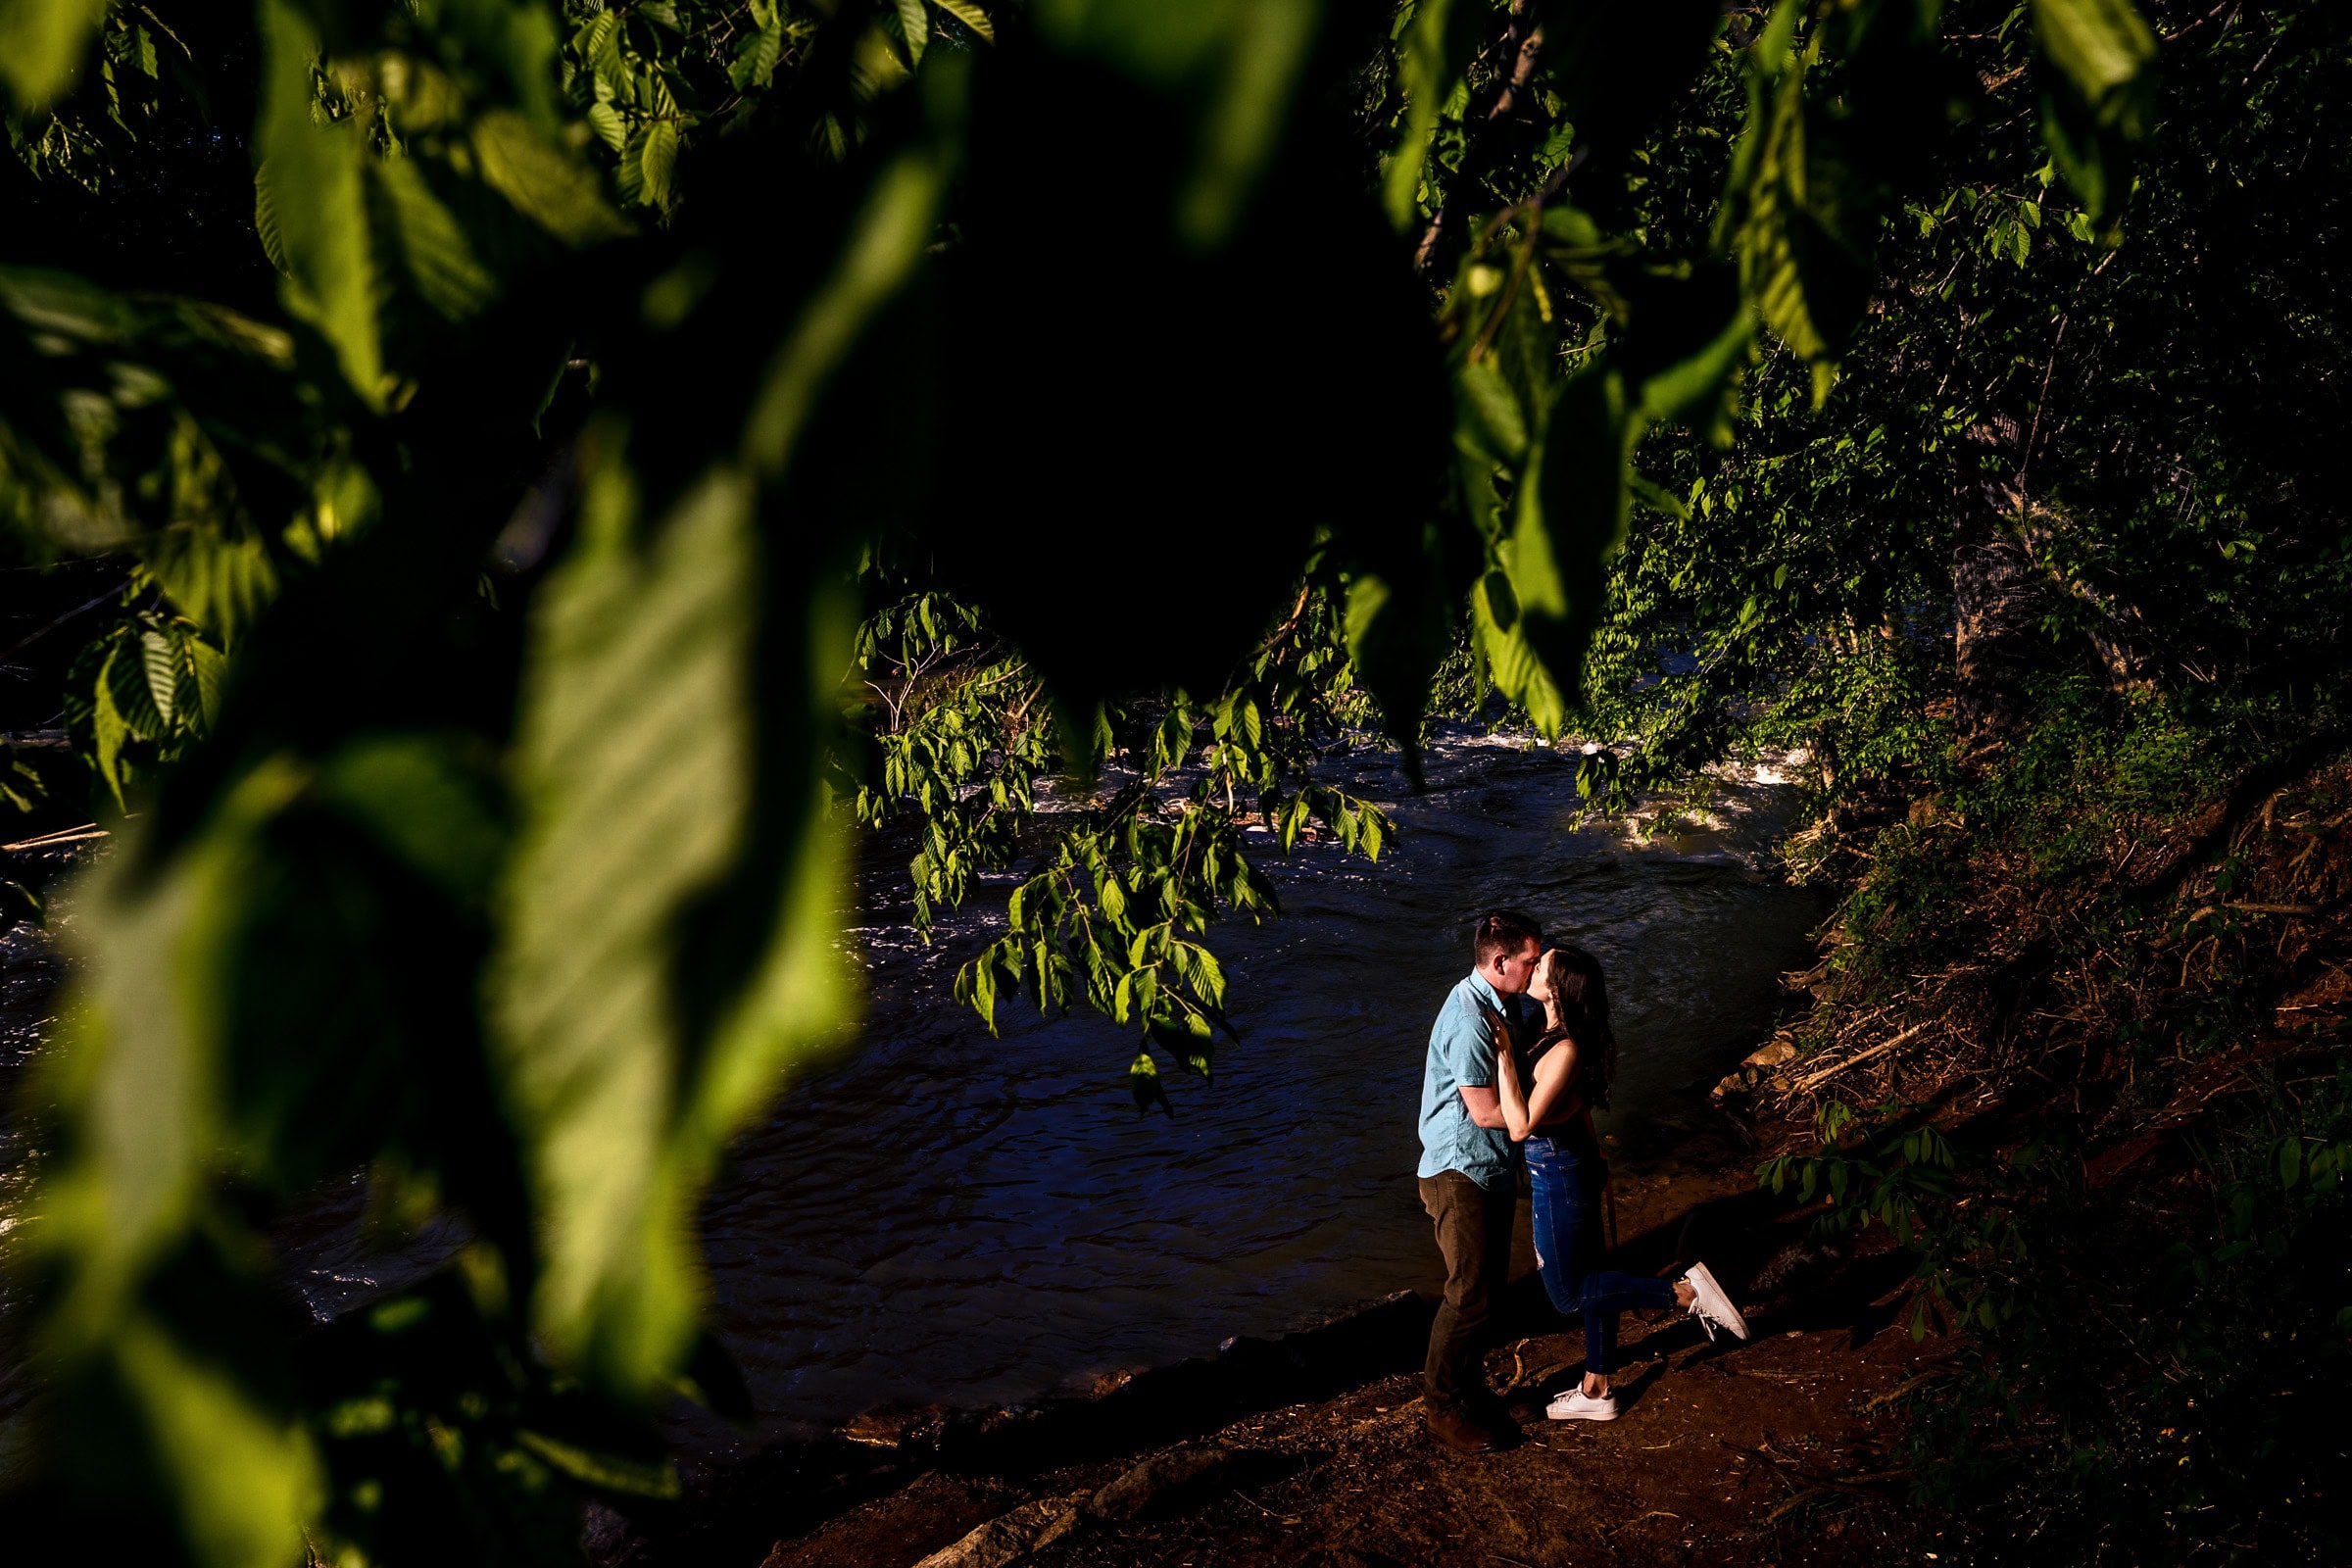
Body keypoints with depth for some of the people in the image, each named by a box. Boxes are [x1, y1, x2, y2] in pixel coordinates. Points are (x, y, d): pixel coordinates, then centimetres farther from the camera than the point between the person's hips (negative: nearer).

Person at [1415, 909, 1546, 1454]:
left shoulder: (1510, 1006, 5)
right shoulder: (1468, 1018, -25)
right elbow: (1486, 1111, -24)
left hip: (1494, 1169, 9)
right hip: (1461, 1173, -9)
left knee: (1488, 1285, 16)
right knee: (1470, 1295, -4)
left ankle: (1470, 1389, 30)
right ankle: (1443, 1408, 9)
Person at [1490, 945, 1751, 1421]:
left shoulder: (1566, 1052, -30)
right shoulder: (1558, 1034, -2)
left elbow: (1519, 1126, -33)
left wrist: (1503, 1052, -33)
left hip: (1559, 1178, -9)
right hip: (1576, 1168, 9)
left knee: (1569, 1294, 6)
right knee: (1587, 1278, 19)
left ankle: (1685, 1292, 2)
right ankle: (1596, 1392, 33)